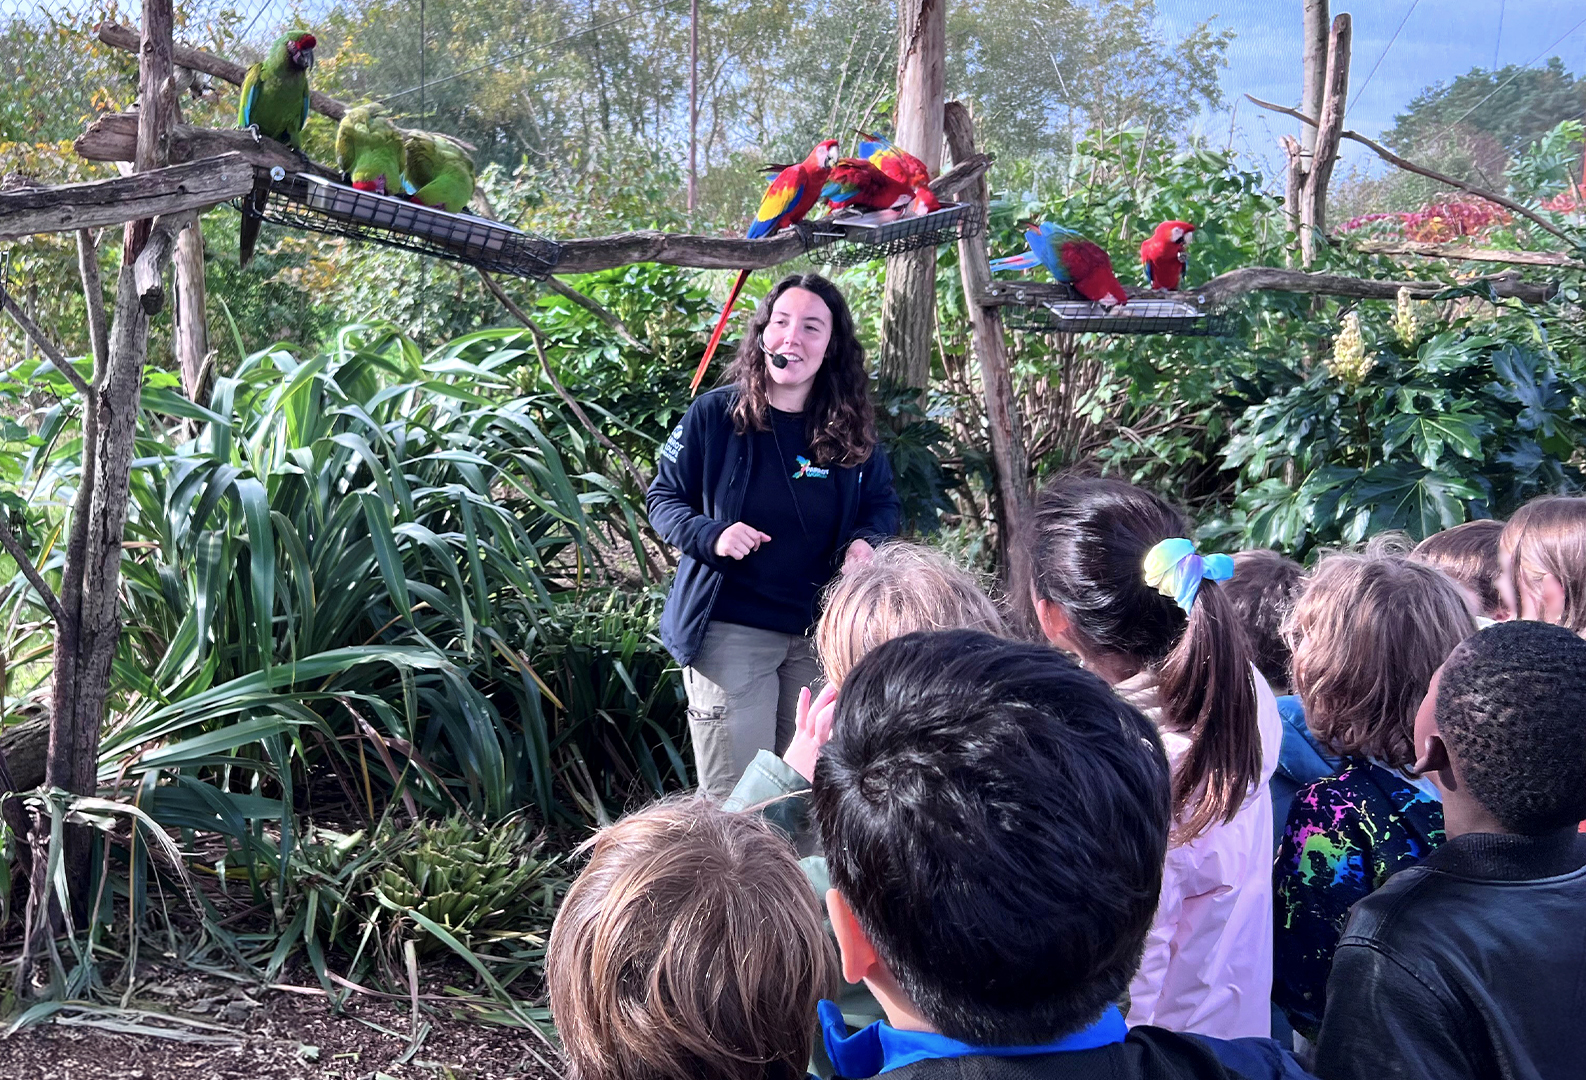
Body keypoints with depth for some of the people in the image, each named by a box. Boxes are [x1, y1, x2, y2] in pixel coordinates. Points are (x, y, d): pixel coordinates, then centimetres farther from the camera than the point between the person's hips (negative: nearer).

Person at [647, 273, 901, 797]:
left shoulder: (851, 431, 2)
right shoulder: (713, 415, -6)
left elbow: (883, 503, 15)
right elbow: (663, 496, 1)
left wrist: (865, 540, -9)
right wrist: (711, 535, -19)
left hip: (821, 634, 4)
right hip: (729, 631, -3)